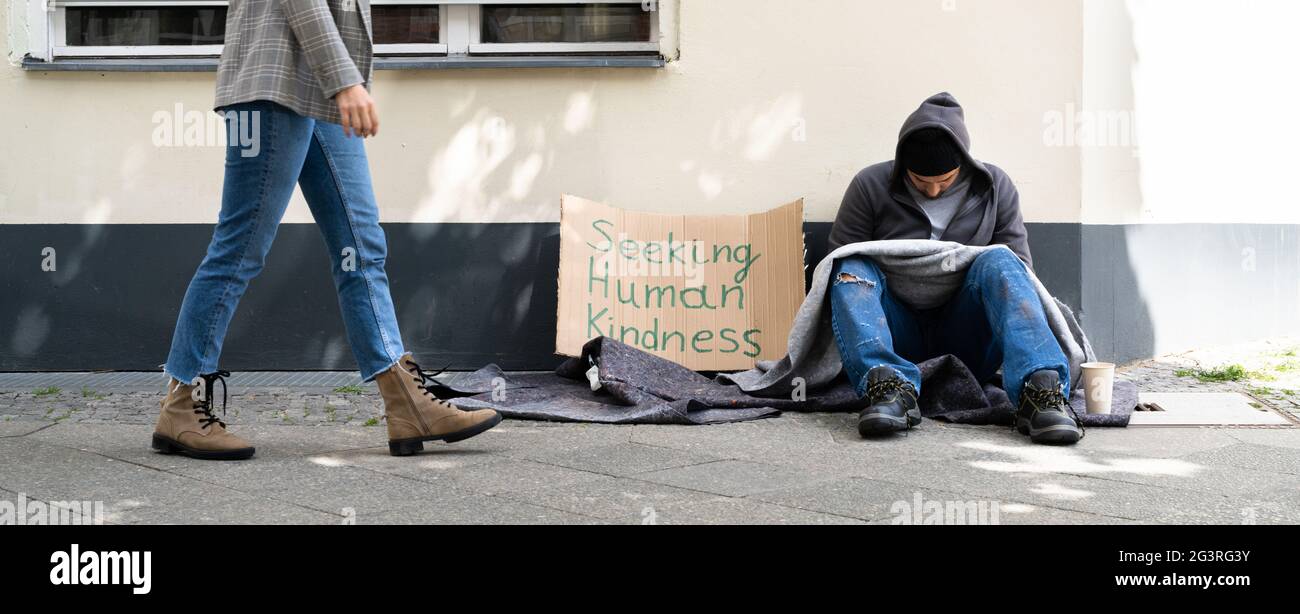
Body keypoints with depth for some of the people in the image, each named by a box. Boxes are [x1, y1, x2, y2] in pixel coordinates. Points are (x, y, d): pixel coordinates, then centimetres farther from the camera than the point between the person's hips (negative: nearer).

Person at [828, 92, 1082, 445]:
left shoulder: (996, 188, 7)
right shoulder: (871, 187, 3)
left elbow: (1020, 265, 9)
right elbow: (841, 260, 4)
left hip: (965, 340, 0)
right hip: (899, 335, 0)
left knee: (999, 262, -27)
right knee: (852, 270, -27)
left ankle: (1040, 388, -48)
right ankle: (890, 386, -52)